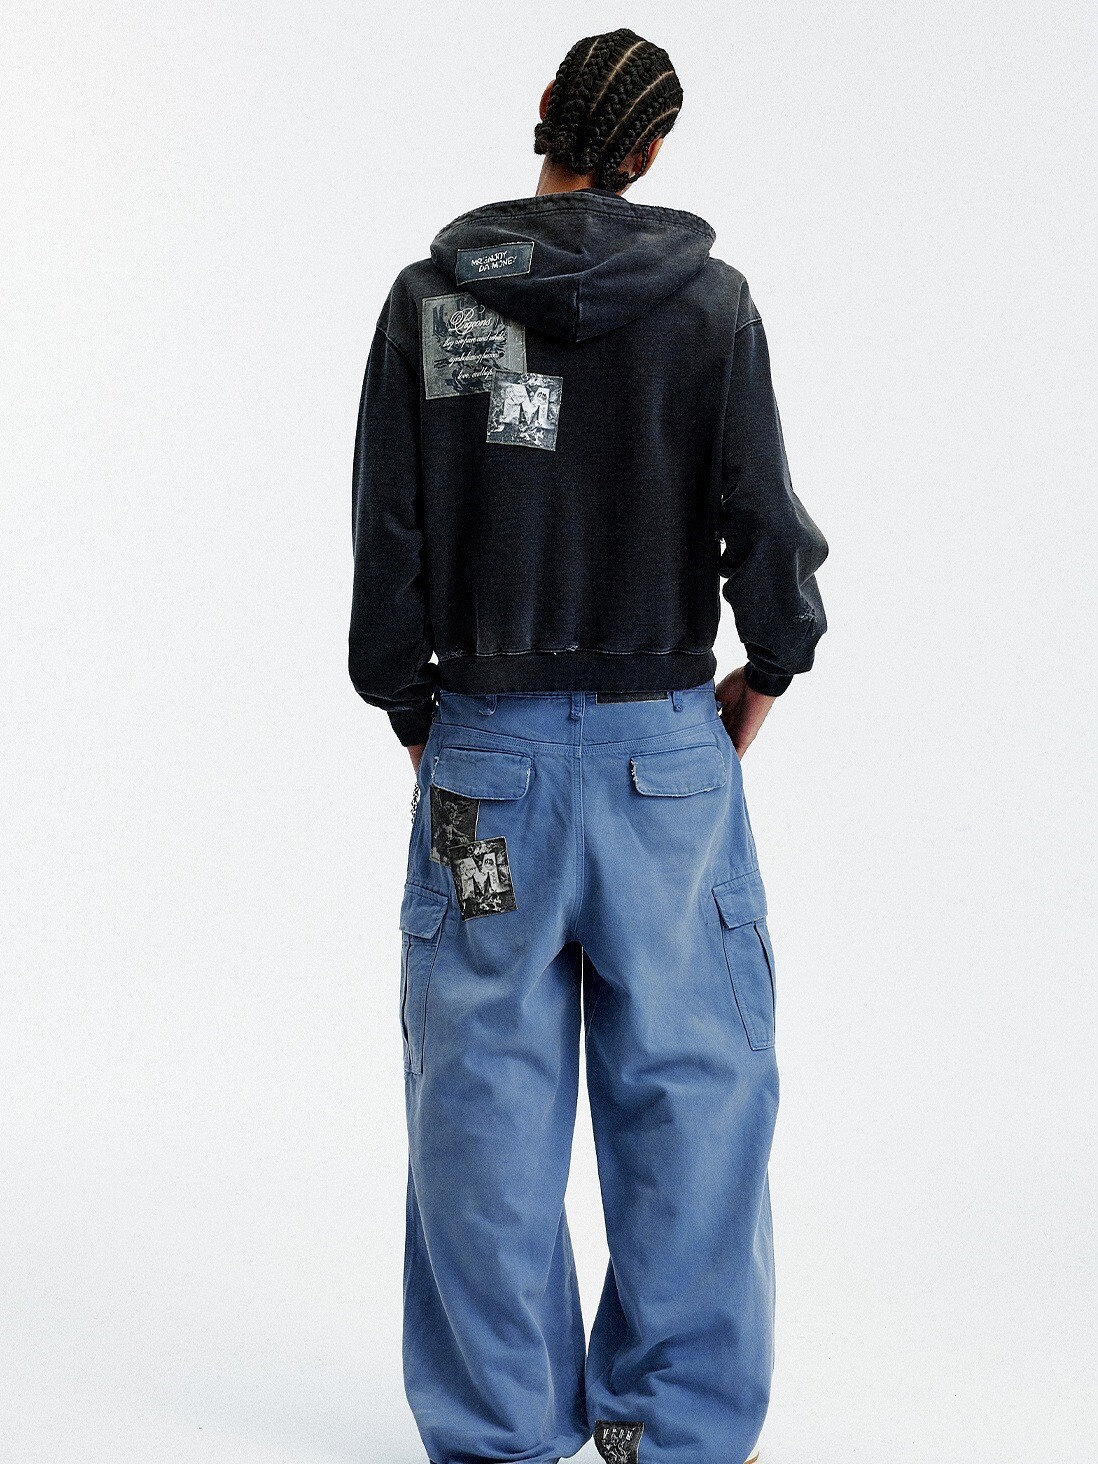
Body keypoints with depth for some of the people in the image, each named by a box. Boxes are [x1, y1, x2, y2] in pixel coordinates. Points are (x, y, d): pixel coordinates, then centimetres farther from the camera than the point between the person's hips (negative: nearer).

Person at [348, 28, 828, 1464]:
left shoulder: (429, 297, 0)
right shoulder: (708, 297, -2)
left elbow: (387, 531, 2)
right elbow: (763, 513, -3)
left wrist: (407, 703, 14)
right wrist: (770, 664, 14)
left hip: (486, 745, 1)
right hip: (664, 742, -1)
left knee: (487, 1088, 8)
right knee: (689, 1080, 8)